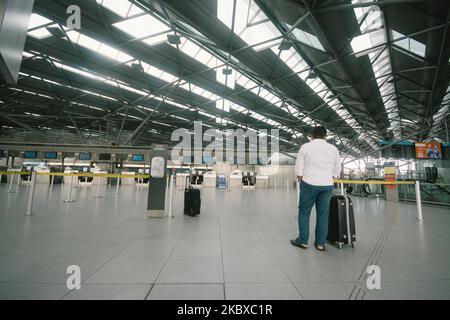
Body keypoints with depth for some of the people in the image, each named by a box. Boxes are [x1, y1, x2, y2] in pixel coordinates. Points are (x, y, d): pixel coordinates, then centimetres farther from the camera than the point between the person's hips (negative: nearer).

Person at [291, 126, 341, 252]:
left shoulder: (305, 147, -4)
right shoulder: (333, 148, 6)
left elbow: (299, 167, -4)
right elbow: (337, 170, 10)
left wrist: (300, 180, 8)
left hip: (309, 184, -3)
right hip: (327, 185, 4)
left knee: (304, 212, 7)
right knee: (323, 214, 11)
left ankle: (303, 241, 14)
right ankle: (320, 243, 19)